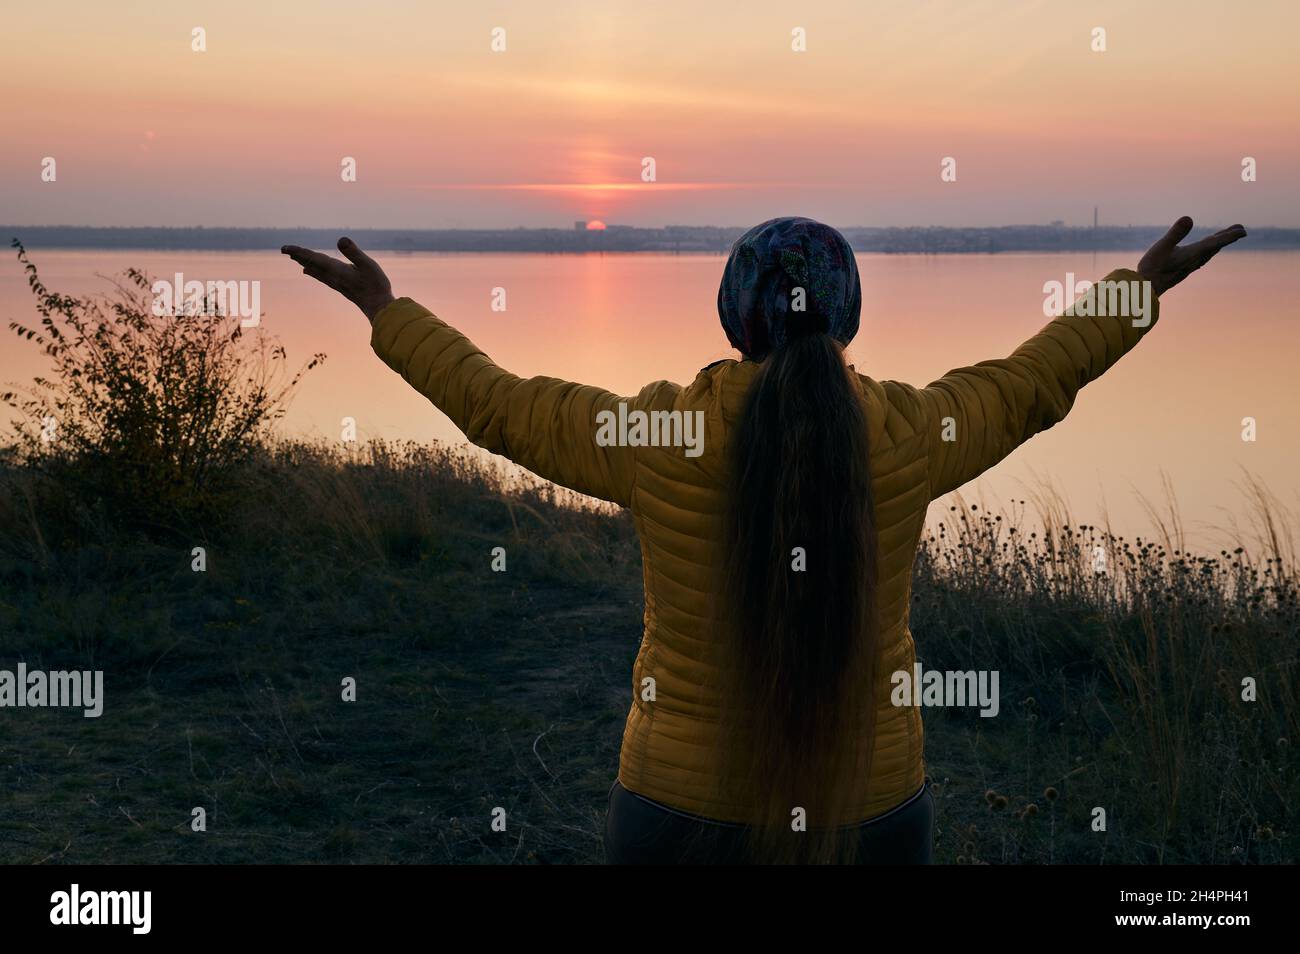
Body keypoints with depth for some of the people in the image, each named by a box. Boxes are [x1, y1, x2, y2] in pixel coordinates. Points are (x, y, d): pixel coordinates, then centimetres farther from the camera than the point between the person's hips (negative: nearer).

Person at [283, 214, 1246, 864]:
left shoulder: (659, 434, -11)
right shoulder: (910, 435, -8)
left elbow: (494, 403, 1)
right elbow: (1037, 378, 8)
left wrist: (386, 308, 15)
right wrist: (1145, 290, 25)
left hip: (681, 802, -1)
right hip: (871, 800, 1)